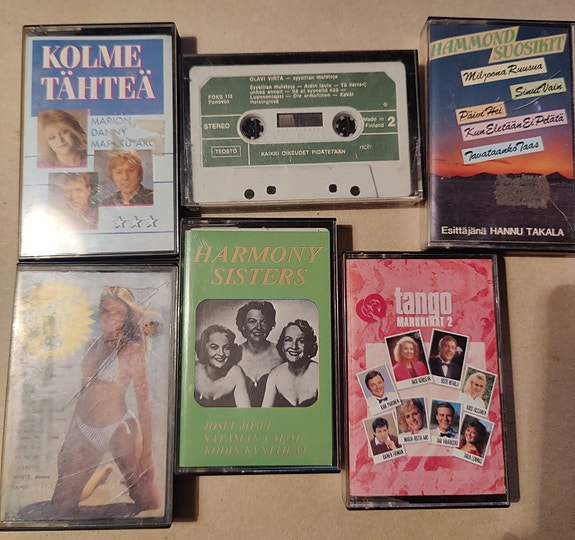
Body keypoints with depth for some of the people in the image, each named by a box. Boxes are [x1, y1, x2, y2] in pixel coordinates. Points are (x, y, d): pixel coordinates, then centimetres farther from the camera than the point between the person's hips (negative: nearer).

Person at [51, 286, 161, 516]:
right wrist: (70, 436, 16)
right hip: (84, 430, 6)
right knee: (61, 505, 10)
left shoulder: (132, 349, -8)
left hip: (119, 429, -5)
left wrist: (146, 453, -14)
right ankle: (101, 474, 34)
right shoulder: (93, 344, 9)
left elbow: (143, 401, -10)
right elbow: (84, 391, 16)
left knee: (148, 504, -3)